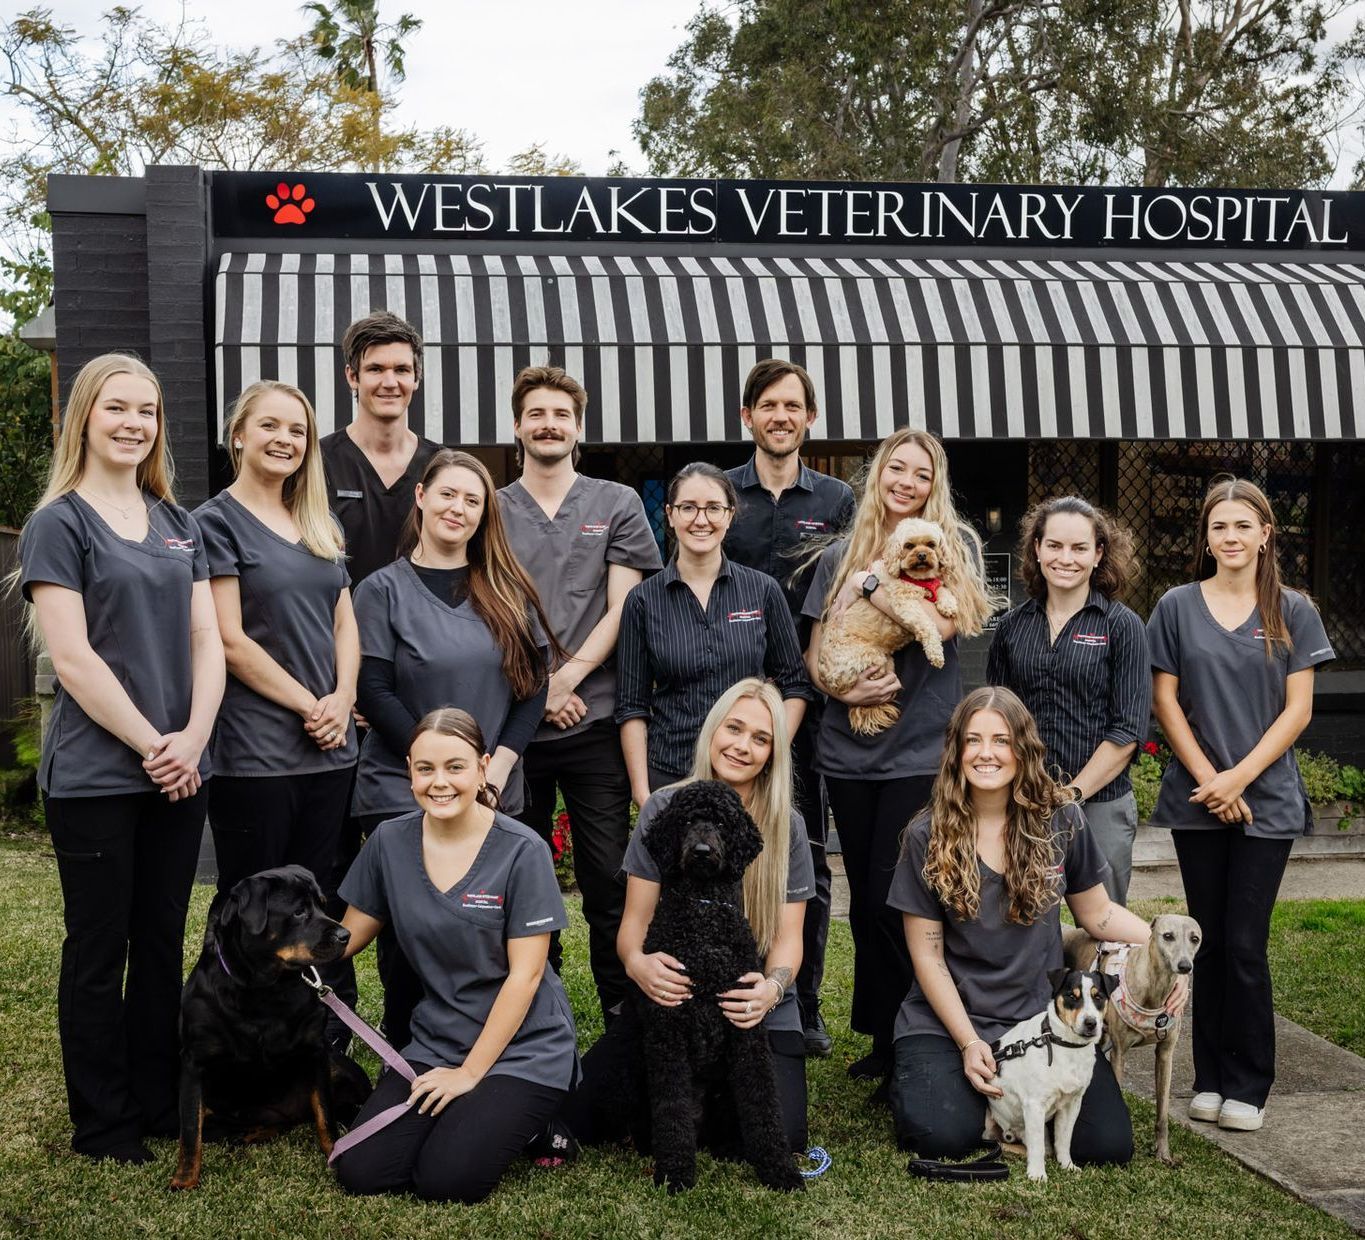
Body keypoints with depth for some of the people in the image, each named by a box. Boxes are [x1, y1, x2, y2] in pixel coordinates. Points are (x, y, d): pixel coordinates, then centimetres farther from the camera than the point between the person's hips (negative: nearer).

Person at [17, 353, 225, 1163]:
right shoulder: (59, 523, -5)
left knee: (163, 943, 12)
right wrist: (151, 744, -14)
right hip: (94, 776, -5)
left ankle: (158, 1105, 25)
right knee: (99, 952, 5)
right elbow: (73, 657, -12)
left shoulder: (178, 524, 12)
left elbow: (206, 639, 7)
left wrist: (192, 739, -8)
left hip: (178, 771, 5)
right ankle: (101, 1127, 17)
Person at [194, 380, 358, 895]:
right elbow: (230, 641, -11)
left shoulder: (322, 525, 15)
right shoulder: (216, 521, -4)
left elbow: (344, 621, 13)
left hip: (331, 750, 6)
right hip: (254, 753, -6)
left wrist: (341, 699, -5)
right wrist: (310, 705, -12)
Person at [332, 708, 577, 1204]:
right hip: (435, 1041, 5)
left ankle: (520, 1118, 10)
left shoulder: (521, 851, -15)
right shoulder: (389, 842, -2)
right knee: (360, 1171, -11)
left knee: (446, 1180, -20)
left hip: (523, 1047, -4)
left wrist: (470, 1072, -14)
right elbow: (349, 934, 6)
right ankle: (468, 1114, 14)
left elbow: (525, 973, -14)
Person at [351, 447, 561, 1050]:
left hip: (495, 795, 3)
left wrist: (500, 762, -7)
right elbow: (374, 692, -7)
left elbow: (535, 680, 6)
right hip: (403, 795, -3)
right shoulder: (384, 589, 1)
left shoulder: (506, 590, 10)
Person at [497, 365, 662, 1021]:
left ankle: (622, 1009, 12)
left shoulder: (618, 505, 8)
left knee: (609, 876, 0)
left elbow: (621, 609, 1)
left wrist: (566, 678, -11)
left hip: (594, 720, -1)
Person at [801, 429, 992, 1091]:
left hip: (922, 749, -4)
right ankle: (881, 1042, 22)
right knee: (864, 900, 9)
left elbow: (949, 621, -13)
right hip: (849, 748, 4)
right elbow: (813, 652, 11)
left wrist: (871, 585, -11)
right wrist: (845, 688, -8)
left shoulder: (955, 543, 4)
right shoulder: (840, 556, 11)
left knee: (896, 899, -8)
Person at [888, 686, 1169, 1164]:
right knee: (942, 1136, -24)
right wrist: (969, 1043, -12)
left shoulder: (1061, 818, -2)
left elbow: (1097, 914, 6)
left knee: (1108, 1145, -13)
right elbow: (927, 955, -5)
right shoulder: (928, 836, -7)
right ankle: (914, 1077, 12)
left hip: (1043, 1014, 2)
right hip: (948, 1018, -1)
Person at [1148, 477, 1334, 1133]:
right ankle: (1209, 1078, 16)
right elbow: (1166, 700, 2)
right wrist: (1209, 780, -6)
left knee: (1244, 944, -2)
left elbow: (1298, 710, -1)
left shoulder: (1293, 612, 3)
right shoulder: (1177, 607, 4)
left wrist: (1240, 777, -10)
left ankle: (1248, 1086, 10)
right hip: (1195, 800, 1)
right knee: (1209, 941, 6)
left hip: (1266, 800, -1)